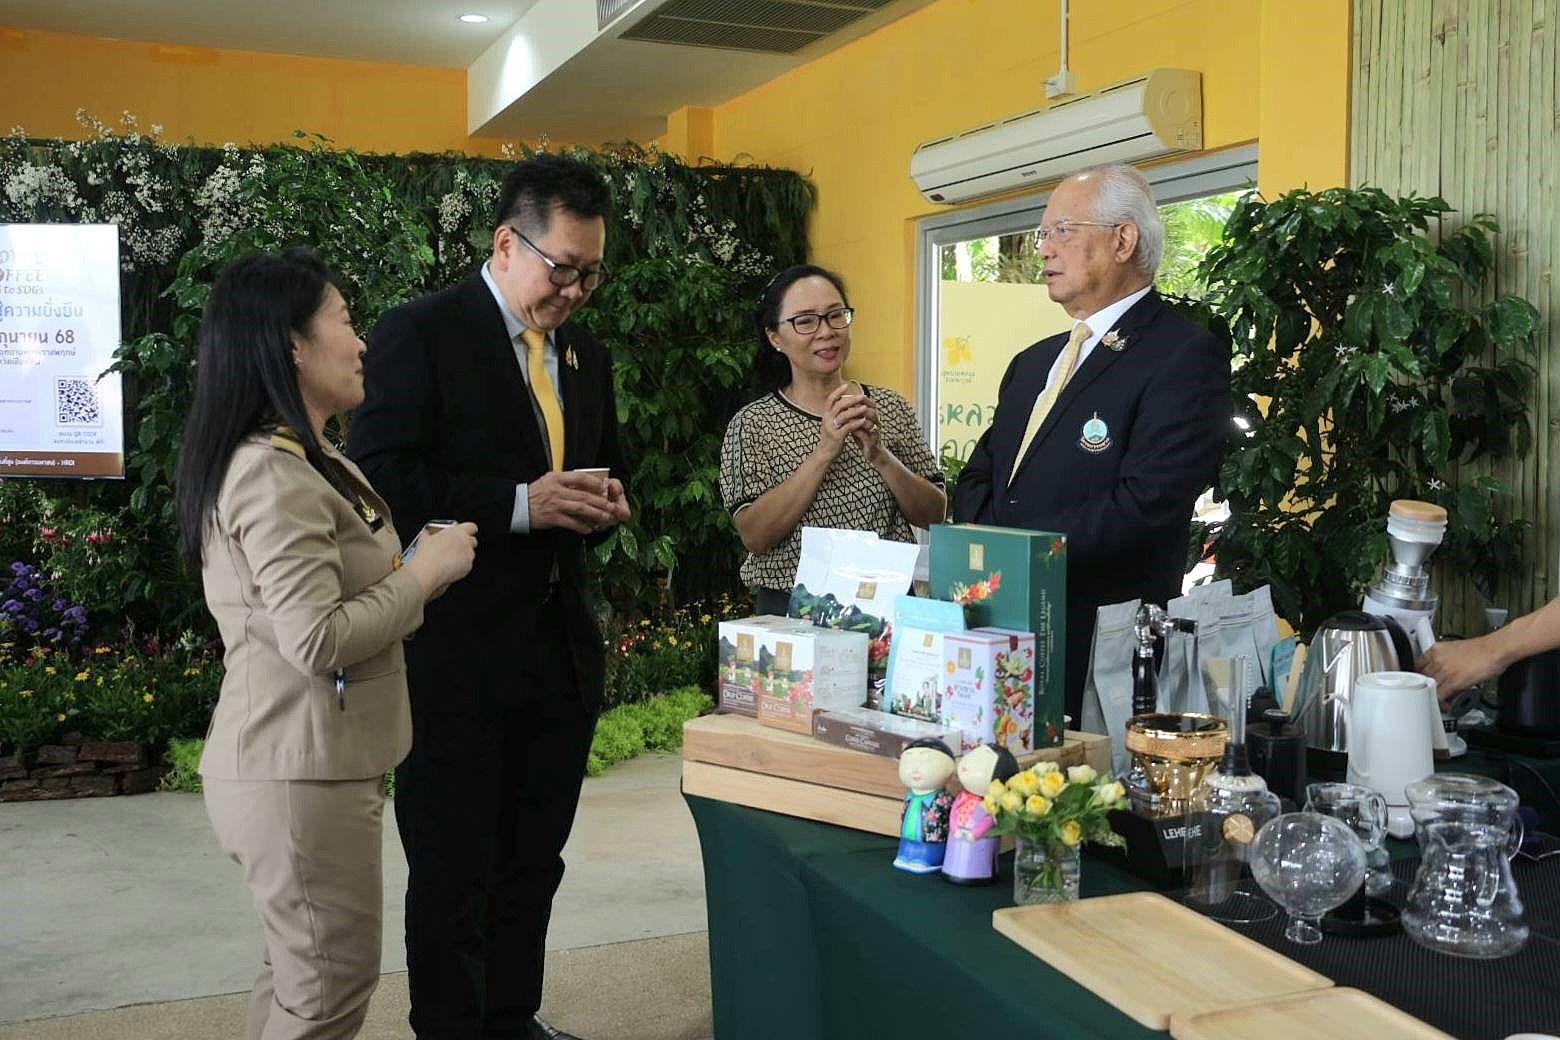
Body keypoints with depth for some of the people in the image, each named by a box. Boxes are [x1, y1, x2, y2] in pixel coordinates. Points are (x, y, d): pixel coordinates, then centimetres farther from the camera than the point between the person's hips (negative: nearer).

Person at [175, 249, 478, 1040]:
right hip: (301, 775, -10)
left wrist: (411, 575, 8)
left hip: (300, 766, 10)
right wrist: (426, 572, -15)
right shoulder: (275, 477, -19)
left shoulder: (304, 462, 13)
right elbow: (317, 641, -25)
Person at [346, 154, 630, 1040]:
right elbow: (378, 478, -16)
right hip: (457, 654, -6)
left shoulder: (588, 354, 13)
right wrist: (520, 504, -22)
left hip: (560, 646, 7)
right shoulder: (421, 333, -8)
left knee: (534, 860, 17)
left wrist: (607, 501, 0)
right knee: (454, 869, 7)